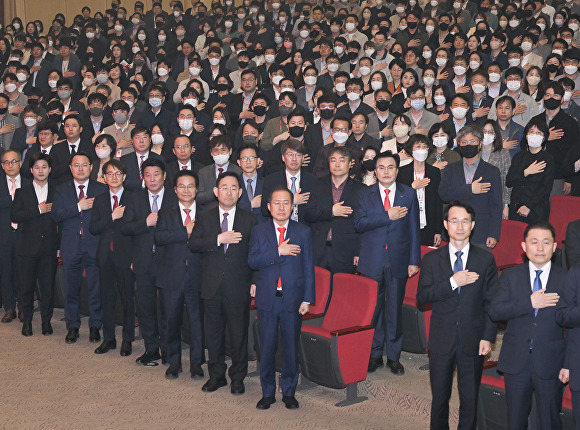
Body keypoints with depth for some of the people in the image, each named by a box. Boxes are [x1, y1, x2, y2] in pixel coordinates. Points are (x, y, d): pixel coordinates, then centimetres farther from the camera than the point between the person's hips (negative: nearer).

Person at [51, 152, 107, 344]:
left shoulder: (102, 189, 3)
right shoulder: (62, 190, 7)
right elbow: (55, 215, -8)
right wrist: (79, 207, -14)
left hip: (95, 246, -1)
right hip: (71, 247, 1)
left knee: (96, 288, 4)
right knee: (72, 288, 10)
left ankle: (95, 326, 18)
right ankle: (72, 326, 24)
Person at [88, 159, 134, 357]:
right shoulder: (99, 200, 10)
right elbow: (93, 228, 0)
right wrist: (113, 217, -13)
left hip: (125, 255, -4)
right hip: (105, 257, 4)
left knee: (127, 298, 3)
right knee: (107, 298, 10)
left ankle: (127, 340, 13)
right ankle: (108, 339, 21)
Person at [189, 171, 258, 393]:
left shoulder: (249, 219, 3)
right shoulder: (205, 218, 7)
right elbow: (193, 244, -6)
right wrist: (219, 239, -17)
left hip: (239, 288, -2)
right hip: (212, 287, 2)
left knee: (239, 334, 4)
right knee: (213, 333, 11)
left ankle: (238, 377, 19)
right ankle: (216, 375, 25)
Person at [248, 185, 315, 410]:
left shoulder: (303, 232, 4)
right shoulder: (259, 231, 5)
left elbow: (308, 267, 2)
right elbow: (252, 261, -8)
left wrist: (307, 299, -3)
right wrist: (278, 251, -18)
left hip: (292, 299, 0)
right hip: (267, 299, 0)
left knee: (291, 347, 6)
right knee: (267, 348, 7)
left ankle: (289, 392, 20)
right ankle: (268, 393, 20)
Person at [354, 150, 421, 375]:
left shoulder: (409, 194, 5)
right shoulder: (365, 195, 5)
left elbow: (414, 229, 5)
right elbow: (359, 223, -9)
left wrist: (414, 260, 1)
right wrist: (388, 216, -17)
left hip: (398, 261, 0)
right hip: (372, 261, 0)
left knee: (395, 308, 6)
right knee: (373, 308, 6)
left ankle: (394, 356, 16)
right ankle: (375, 355, 18)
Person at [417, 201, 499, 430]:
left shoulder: (486, 259, 0)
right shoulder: (431, 259, 1)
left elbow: (492, 302, 0)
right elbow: (421, 297, -9)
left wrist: (488, 337, -7)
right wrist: (452, 282, -20)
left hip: (472, 342, 0)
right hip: (441, 340, 1)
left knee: (470, 399, 8)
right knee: (439, 397, 12)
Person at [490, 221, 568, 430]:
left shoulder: (566, 279, -2)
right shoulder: (510, 276, 2)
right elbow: (494, 311, -9)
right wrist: (529, 303, -20)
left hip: (550, 365, -1)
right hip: (516, 362, 1)